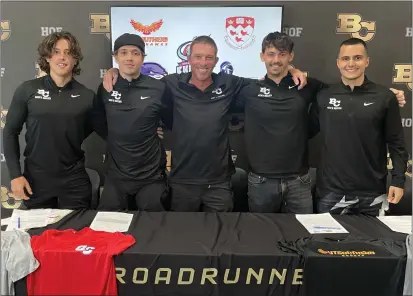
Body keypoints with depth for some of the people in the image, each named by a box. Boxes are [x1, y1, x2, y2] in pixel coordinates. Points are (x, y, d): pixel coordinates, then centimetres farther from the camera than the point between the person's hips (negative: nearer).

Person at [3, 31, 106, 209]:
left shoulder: (87, 95, -1)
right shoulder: (28, 90, -3)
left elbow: (104, 132, 4)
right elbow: (10, 132, 2)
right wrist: (15, 174, -3)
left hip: (75, 181, 0)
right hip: (36, 181, 0)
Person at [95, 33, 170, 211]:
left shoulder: (158, 88, -9)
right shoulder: (105, 88, -1)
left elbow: (172, 123, 3)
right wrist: (116, 143, 8)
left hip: (151, 176, -2)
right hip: (116, 176, 3)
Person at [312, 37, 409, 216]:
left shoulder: (384, 97, -2)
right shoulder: (323, 96, 0)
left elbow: (396, 143, 0)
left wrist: (398, 180, -4)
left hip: (373, 192, 0)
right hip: (331, 191, 0)